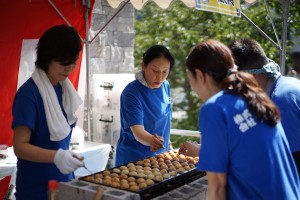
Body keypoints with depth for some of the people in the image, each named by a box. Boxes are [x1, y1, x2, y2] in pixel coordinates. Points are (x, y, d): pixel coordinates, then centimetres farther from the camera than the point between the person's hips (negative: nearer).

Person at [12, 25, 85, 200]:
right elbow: (20, 147, -20)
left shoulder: (65, 88, 2)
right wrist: (56, 156, -33)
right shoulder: (29, 92, -18)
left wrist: (66, 157, 10)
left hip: (65, 179, 7)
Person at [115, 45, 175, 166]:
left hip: (160, 154, 6)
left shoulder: (166, 86, -2)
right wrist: (151, 140, -48)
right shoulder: (131, 92, -22)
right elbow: (137, 130, -29)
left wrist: (167, 144, 15)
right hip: (134, 157, -6)